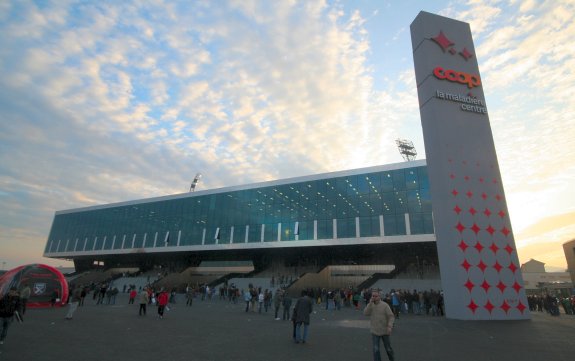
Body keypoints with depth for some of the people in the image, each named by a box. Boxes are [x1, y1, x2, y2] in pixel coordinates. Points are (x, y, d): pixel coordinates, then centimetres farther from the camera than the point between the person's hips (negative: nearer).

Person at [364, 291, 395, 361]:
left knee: (388, 348, 15)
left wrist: (389, 326, -25)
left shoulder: (385, 305, -12)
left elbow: (391, 316, -13)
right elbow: (365, 313, -16)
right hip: (374, 331, 2)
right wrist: (370, 303, -22)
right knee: (376, 349, -4)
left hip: (384, 331, -2)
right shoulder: (370, 305, -1)